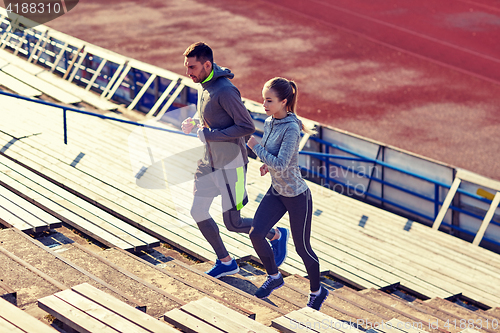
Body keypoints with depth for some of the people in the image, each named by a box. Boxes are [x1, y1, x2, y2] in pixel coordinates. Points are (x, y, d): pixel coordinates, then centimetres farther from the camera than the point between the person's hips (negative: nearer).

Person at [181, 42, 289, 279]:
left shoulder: (224, 91, -24)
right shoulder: (206, 85, 5)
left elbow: (247, 126, -25)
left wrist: (209, 135, -23)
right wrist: (195, 123, 2)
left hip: (231, 165, -9)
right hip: (209, 162, 9)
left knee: (233, 223, -1)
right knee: (198, 212, 9)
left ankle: (276, 235, 26)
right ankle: (225, 262, 25)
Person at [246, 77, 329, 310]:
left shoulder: (291, 128, -25)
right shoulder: (269, 123, 0)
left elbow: (280, 164, -30)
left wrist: (255, 146, -21)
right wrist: (267, 165, 0)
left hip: (297, 197, -7)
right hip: (276, 192, 7)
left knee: (302, 248, 6)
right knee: (255, 233, -3)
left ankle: (317, 291, 29)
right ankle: (274, 277, 21)